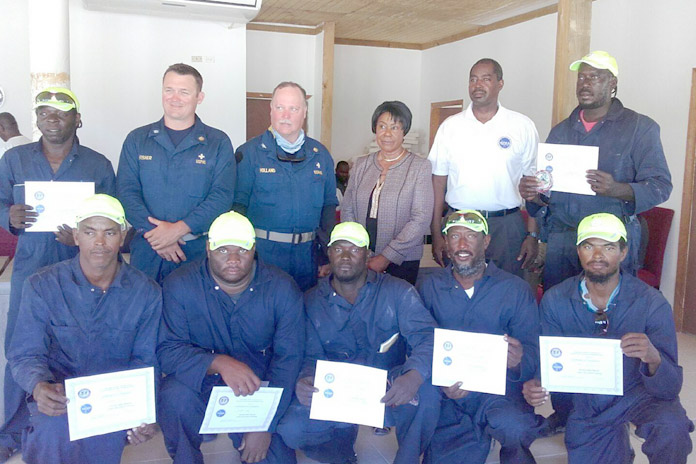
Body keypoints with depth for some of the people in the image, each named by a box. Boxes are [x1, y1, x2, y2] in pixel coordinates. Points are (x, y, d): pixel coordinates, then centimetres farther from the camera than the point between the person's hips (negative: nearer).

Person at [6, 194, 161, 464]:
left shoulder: (146, 293, 0)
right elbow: (26, 354, -2)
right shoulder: (41, 287, -2)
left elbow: (145, 361, 3)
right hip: (58, 398, -1)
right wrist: (39, 386, -26)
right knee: (56, 429, -33)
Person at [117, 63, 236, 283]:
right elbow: (127, 192, 0)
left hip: (199, 250, -1)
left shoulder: (219, 143, 3)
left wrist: (179, 229, -17)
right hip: (146, 251, 2)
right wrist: (153, 232, -15)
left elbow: (222, 197, -7)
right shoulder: (137, 140, 9)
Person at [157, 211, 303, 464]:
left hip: (260, 385, 1)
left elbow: (288, 358, -11)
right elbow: (167, 349, -17)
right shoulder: (179, 286, -12)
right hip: (200, 380, 0)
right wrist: (219, 363, -36)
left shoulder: (283, 289, -11)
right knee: (175, 396, -31)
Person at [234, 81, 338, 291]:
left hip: (306, 253, 3)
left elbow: (328, 207, 11)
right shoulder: (249, 152, -2)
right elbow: (238, 205, -5)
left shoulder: (320, 155, 9)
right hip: (262, 250, -3)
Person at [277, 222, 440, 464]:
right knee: (290, 429, -24)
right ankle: (342, 444, 12)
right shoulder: (312, 301, 2)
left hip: (389, 391, -1)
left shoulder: (398, 292, -4)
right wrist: (304, 381, -26)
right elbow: (310, 356, 0)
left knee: (427, 390, -32)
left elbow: (427, 335, -14)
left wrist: (414, 376, -36)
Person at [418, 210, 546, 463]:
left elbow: (533, 350, -1)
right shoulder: (428, 287, 5)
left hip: (499, 388, -1)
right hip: (447, 394, 2)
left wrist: (517, 362, -26)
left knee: (516, 429, -32)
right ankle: (481, 433, 17)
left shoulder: (516, 290, 2)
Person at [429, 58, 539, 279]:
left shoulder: (523, 126, 3)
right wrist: (436, 235, 0)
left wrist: (533, 235, -2)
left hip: (506, 226, -1)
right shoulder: (450, 126, 5)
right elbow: (438, 181, 4)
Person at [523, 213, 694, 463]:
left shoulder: (652, 303, -19)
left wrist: (653, 358, -43)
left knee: (672, 428, -32)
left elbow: (670, 388, -21)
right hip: (584, 406, 3)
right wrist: (536, 386, -28)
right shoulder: (554, 300, -13)